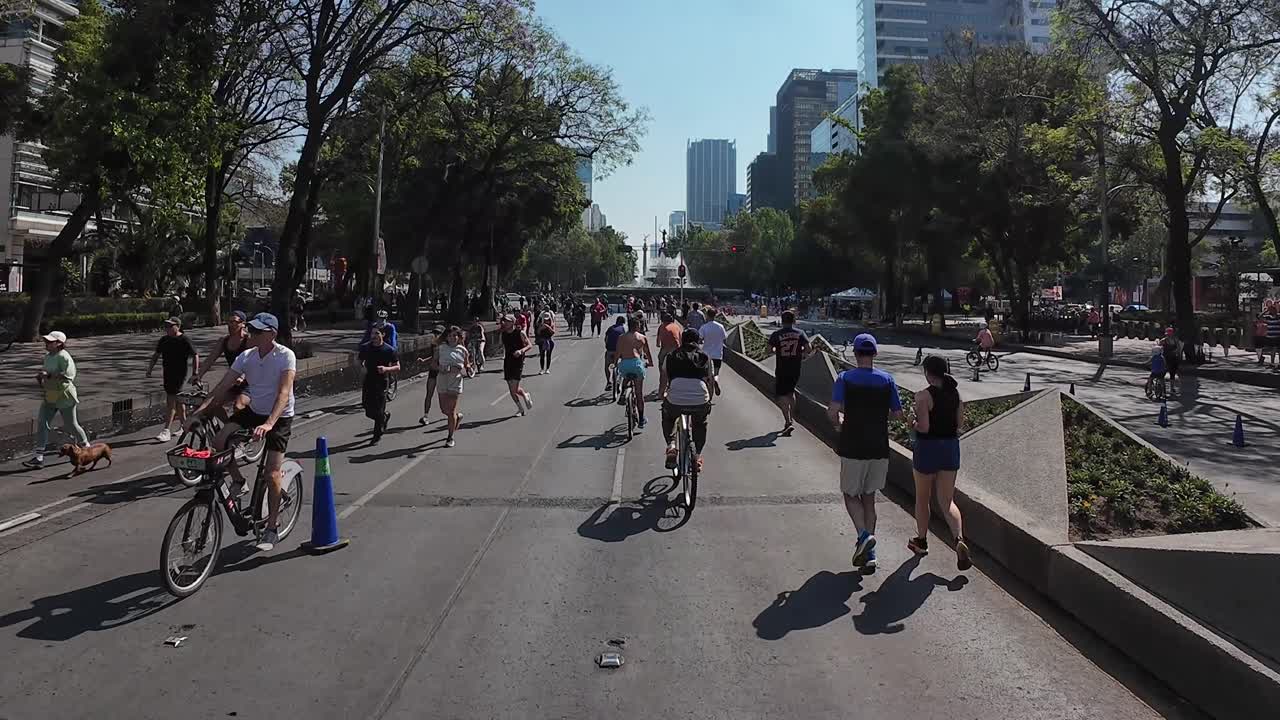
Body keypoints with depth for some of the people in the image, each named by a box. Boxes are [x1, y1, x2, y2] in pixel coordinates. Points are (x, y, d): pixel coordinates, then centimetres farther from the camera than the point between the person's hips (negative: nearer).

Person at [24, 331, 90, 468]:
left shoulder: (63, 357, -18)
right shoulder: (48, 356, 9)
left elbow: (68, 375, -29)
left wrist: (48, 375, -27)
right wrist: (40, 377, 5)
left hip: (64, 397, -8)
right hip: (49, 396, 8)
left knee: (70, 425, 6)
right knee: (41, 423, -2)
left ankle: (86, 447, 30)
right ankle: (38, 458, 0)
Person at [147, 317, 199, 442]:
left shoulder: (184, 340, -9)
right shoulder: (164, 340, 9)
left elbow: (195, 356, -6)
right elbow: (156, 355, 21)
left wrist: (195, 373, -10)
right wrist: (150, 368, 13)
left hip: (179, 374, -7)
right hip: (167, 374, 7)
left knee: (171, 401, -12)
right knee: (178, 401, 16)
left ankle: (166, 431, -11)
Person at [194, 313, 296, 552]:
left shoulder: (285, 356, -22)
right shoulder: (246, 357, -5)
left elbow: (284, 393, -32)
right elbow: (222, 387, -8)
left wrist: (268, 424, -44)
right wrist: (198, 411, -20)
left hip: (280, 417, -5)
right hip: (253, 411, 6)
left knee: (272, 473, -10)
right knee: (219, 442, -17)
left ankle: (272, 528, 6)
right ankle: (238, 481, 10)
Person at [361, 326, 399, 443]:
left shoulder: (389, 350, -6)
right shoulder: (366, 348, 5)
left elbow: (397, 367, -4)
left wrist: (386, 369, -22)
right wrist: (362, 367, -1)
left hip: (381, 383, -4)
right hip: (368, 382, 4)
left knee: (378, 412, -2)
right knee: (369, 412, 6)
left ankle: (377, 436, 16)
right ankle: (385, 415, 37)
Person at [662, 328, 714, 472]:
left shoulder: (671, 356, 18)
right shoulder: (705, 357, 17)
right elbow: (710, 381, 22)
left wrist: (662, 398, 41)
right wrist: (709, 400, 38)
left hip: (675, 401, 0)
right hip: (700, 402, 0)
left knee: (667, 418, 34)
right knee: (700, 424, 34)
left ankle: (671, 446, 15)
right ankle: (697, 456, 28)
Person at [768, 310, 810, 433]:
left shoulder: (776, 334, -5)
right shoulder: (800, 333, 1)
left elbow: (769, 350, -6)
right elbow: (808, 349, -8)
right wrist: (800, 353, 12)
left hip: (782, 370, -3)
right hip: (795, 369, 3)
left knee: (781, 395, 1)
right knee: (791, 392, 22)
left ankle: (788, 422, -13)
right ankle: (790, 419, 29)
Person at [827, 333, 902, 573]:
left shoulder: (845, 378, -8)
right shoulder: (887, 380, 0)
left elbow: (832, 411, -16)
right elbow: (898, 414, 2)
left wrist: (839, 421, 6)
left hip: (853, 448, -3)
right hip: (879, 448, 3)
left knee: (851, 496, 13)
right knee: (869, 498, 14)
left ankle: (864, 535, -12)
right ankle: (868, 554, 14)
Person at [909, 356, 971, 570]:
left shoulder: (923, 396, -16)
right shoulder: (955, 392, 2)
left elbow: (924, 427, -20)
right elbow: (960, 423, 6)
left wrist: (914, 423, -1)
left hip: (928, 448, -5)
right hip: (951, 448, 5)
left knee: (922, 498, 15)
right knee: (947, 502, 9)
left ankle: (921, 541, 30)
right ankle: (960, 539, -14)